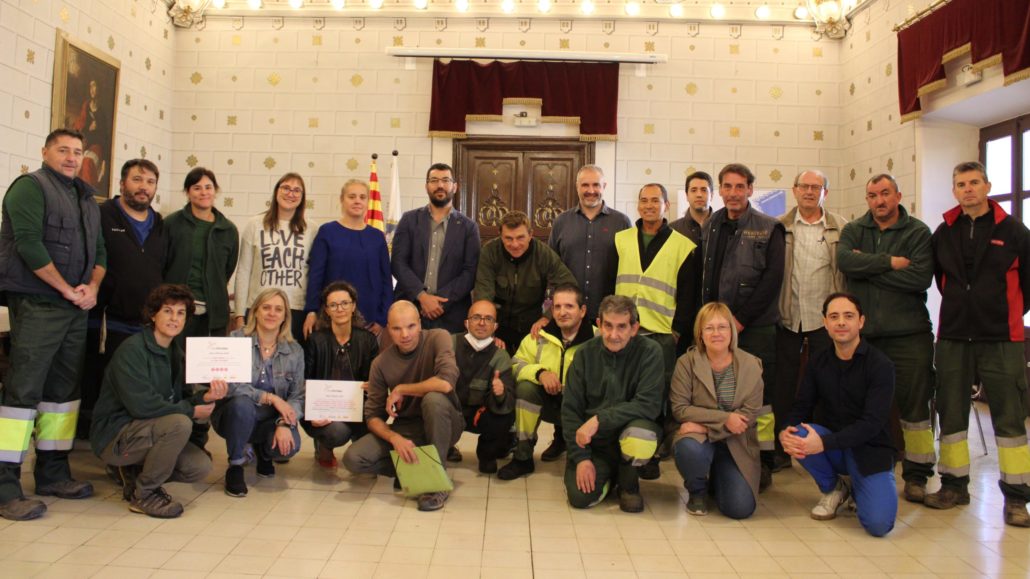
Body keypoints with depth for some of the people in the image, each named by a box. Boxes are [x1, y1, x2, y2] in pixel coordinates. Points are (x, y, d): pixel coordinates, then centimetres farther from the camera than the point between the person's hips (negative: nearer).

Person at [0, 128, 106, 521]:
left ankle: (53, 473, 19)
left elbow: (99, 250, 16)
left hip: (76, 309, 7)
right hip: (37, 305, -7)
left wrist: (92, 287, -2)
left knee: (65, 389, 10)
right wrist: (67, 289, -12)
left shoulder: (87, 198, 19)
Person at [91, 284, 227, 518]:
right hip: (114, 436, -7)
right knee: (180, 423, -32)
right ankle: (143, 494, -12)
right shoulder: (132, 349, -17)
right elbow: (140, 405, -26)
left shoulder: (175, 352, 8)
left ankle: (134, 472, 12)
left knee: (200, 467, -12)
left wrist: (206, 397, -18)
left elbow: (175, 401, 2)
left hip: (147, 431, 7)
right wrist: (191, 410, -19)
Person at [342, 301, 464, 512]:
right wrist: (395, 438, -26)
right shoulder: (381, 363, -6)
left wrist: (400, 390, -20)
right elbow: (373, 415, -5)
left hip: (443, 425, -3)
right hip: (405, 428, 3)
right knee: (353, 458, -19)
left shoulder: (437, 338, -16)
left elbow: (446, 382, -33)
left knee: (433, 399, -36)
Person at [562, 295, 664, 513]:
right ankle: (608, 472, 17)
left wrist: (599, 419, -28)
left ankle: (628, 481, -1)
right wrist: (581, 458, -12)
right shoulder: (586, 354, -5)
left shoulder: (650, 352, -13)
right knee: (580, 497, -19)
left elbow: (649, 405, -22)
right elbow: (570, 409, -4)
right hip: (593, 441, 2)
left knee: (642, 434, -35)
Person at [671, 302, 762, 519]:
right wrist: (725, 418, -20)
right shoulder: (686, 362, -6)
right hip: (699, 436, -1)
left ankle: (716, 479, 24)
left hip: (736, 444, 2)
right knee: (689, 450, -38)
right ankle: (697, 490, 0)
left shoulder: (750, 365, -3)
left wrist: (707, 426, -20)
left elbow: (750, 414, -9)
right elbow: (679, 408, -11)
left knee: (741, 508, -15)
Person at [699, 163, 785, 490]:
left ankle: (764, 464, 10)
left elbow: (772, 279, -8)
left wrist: (741, 319, -12)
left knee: (759, 395, -1)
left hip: (755, 327, -4)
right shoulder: (711, 228, 13)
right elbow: (705, 276, 13)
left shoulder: (769, 229, 0)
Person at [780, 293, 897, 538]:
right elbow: (801, 407, -1)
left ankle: (855, 486, 12)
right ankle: (833, 488, 2)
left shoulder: (880, 364, -13)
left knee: (878, 523, -24)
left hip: (870, 449, -4)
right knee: (796, 436, -28)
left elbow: (872, 423, -22)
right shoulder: (818, 362, 1)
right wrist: (786, 432, -25)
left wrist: (824, 442, -35)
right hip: (833, 448, 4)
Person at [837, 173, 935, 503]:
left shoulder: (918, 232, 2)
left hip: (908, 333, -2)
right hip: (862, 332, 2)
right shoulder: (853, 231, 9)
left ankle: (917, 474, 15)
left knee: (914, 404, 2)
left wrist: (867, 268, -10)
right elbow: (844, 260, -12)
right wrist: (889, 262, -14)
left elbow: (921, 277, -13)